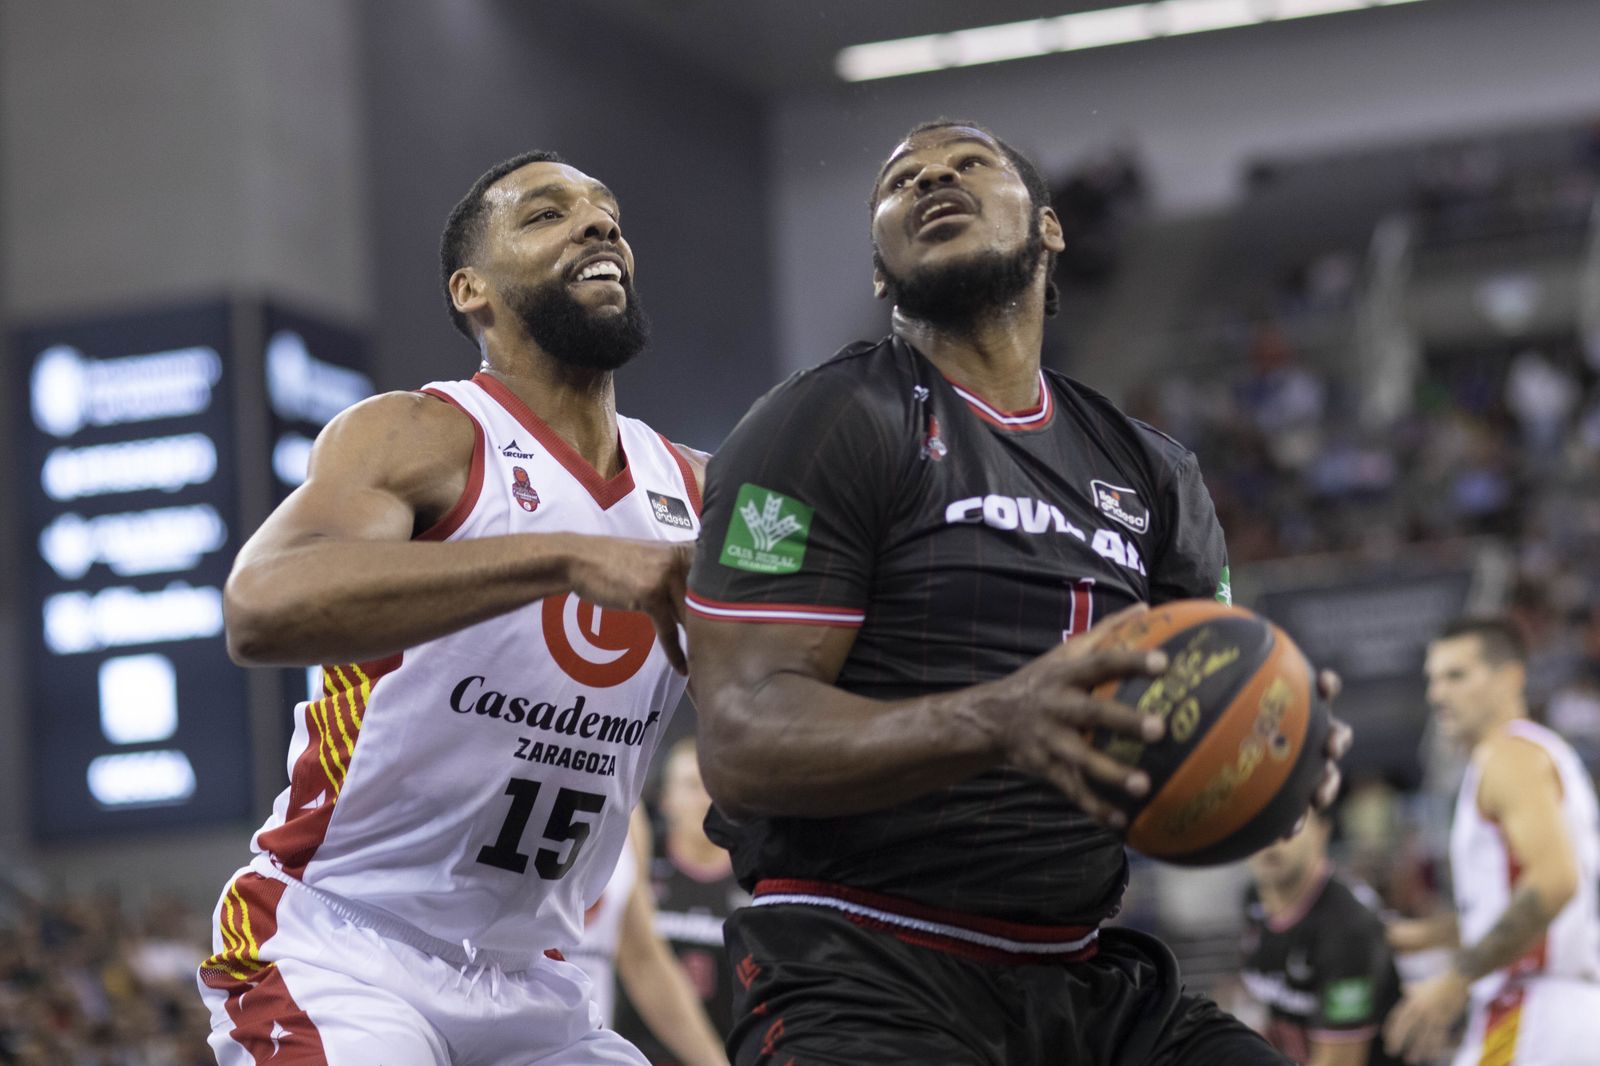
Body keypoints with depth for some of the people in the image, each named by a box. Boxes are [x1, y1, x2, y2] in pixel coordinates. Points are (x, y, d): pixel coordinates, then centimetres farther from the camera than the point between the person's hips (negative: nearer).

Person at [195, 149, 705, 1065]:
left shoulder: (694, 495, 7)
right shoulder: (420, 439, -12)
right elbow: (261, 610, -33)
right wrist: (566, 557, -39)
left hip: (526, 981, 7)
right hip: (342, 951, -6)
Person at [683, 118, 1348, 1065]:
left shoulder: (1152, 473, 17)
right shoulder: (834, 421, -2)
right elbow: (743, 744, -13)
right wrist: (995, 723, -29)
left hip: (1086, 982, 6)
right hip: (862, 981, -6)